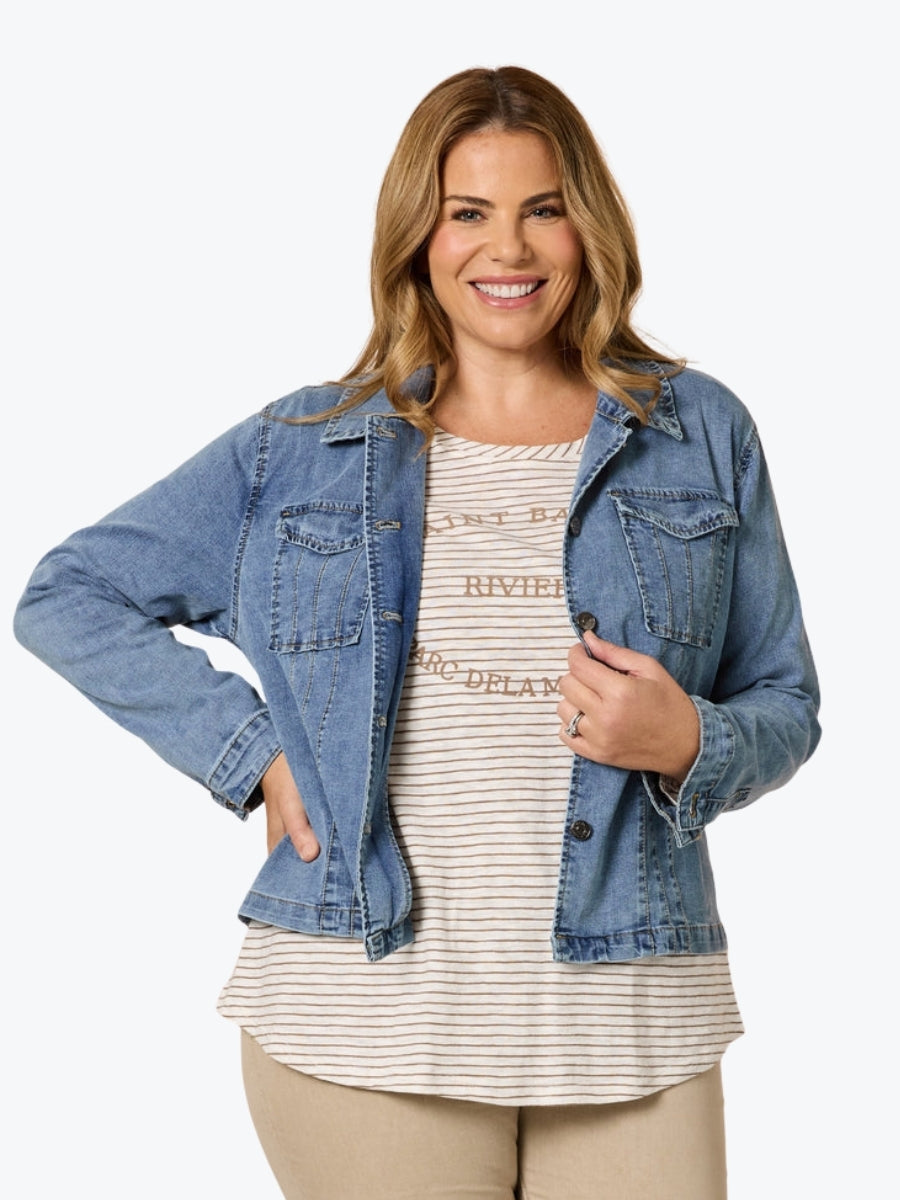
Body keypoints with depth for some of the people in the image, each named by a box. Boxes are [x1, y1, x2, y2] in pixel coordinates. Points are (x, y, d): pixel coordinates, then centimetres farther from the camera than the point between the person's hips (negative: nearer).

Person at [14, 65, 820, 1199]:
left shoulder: (702, 437, 8)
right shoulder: (302, 448, 7)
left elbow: (785, 703, 12)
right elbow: (68, 597, 9)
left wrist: (687, 743, -11)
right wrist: (255, 752, -2)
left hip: (630, 1022, 1)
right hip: (365, 1017, 0)